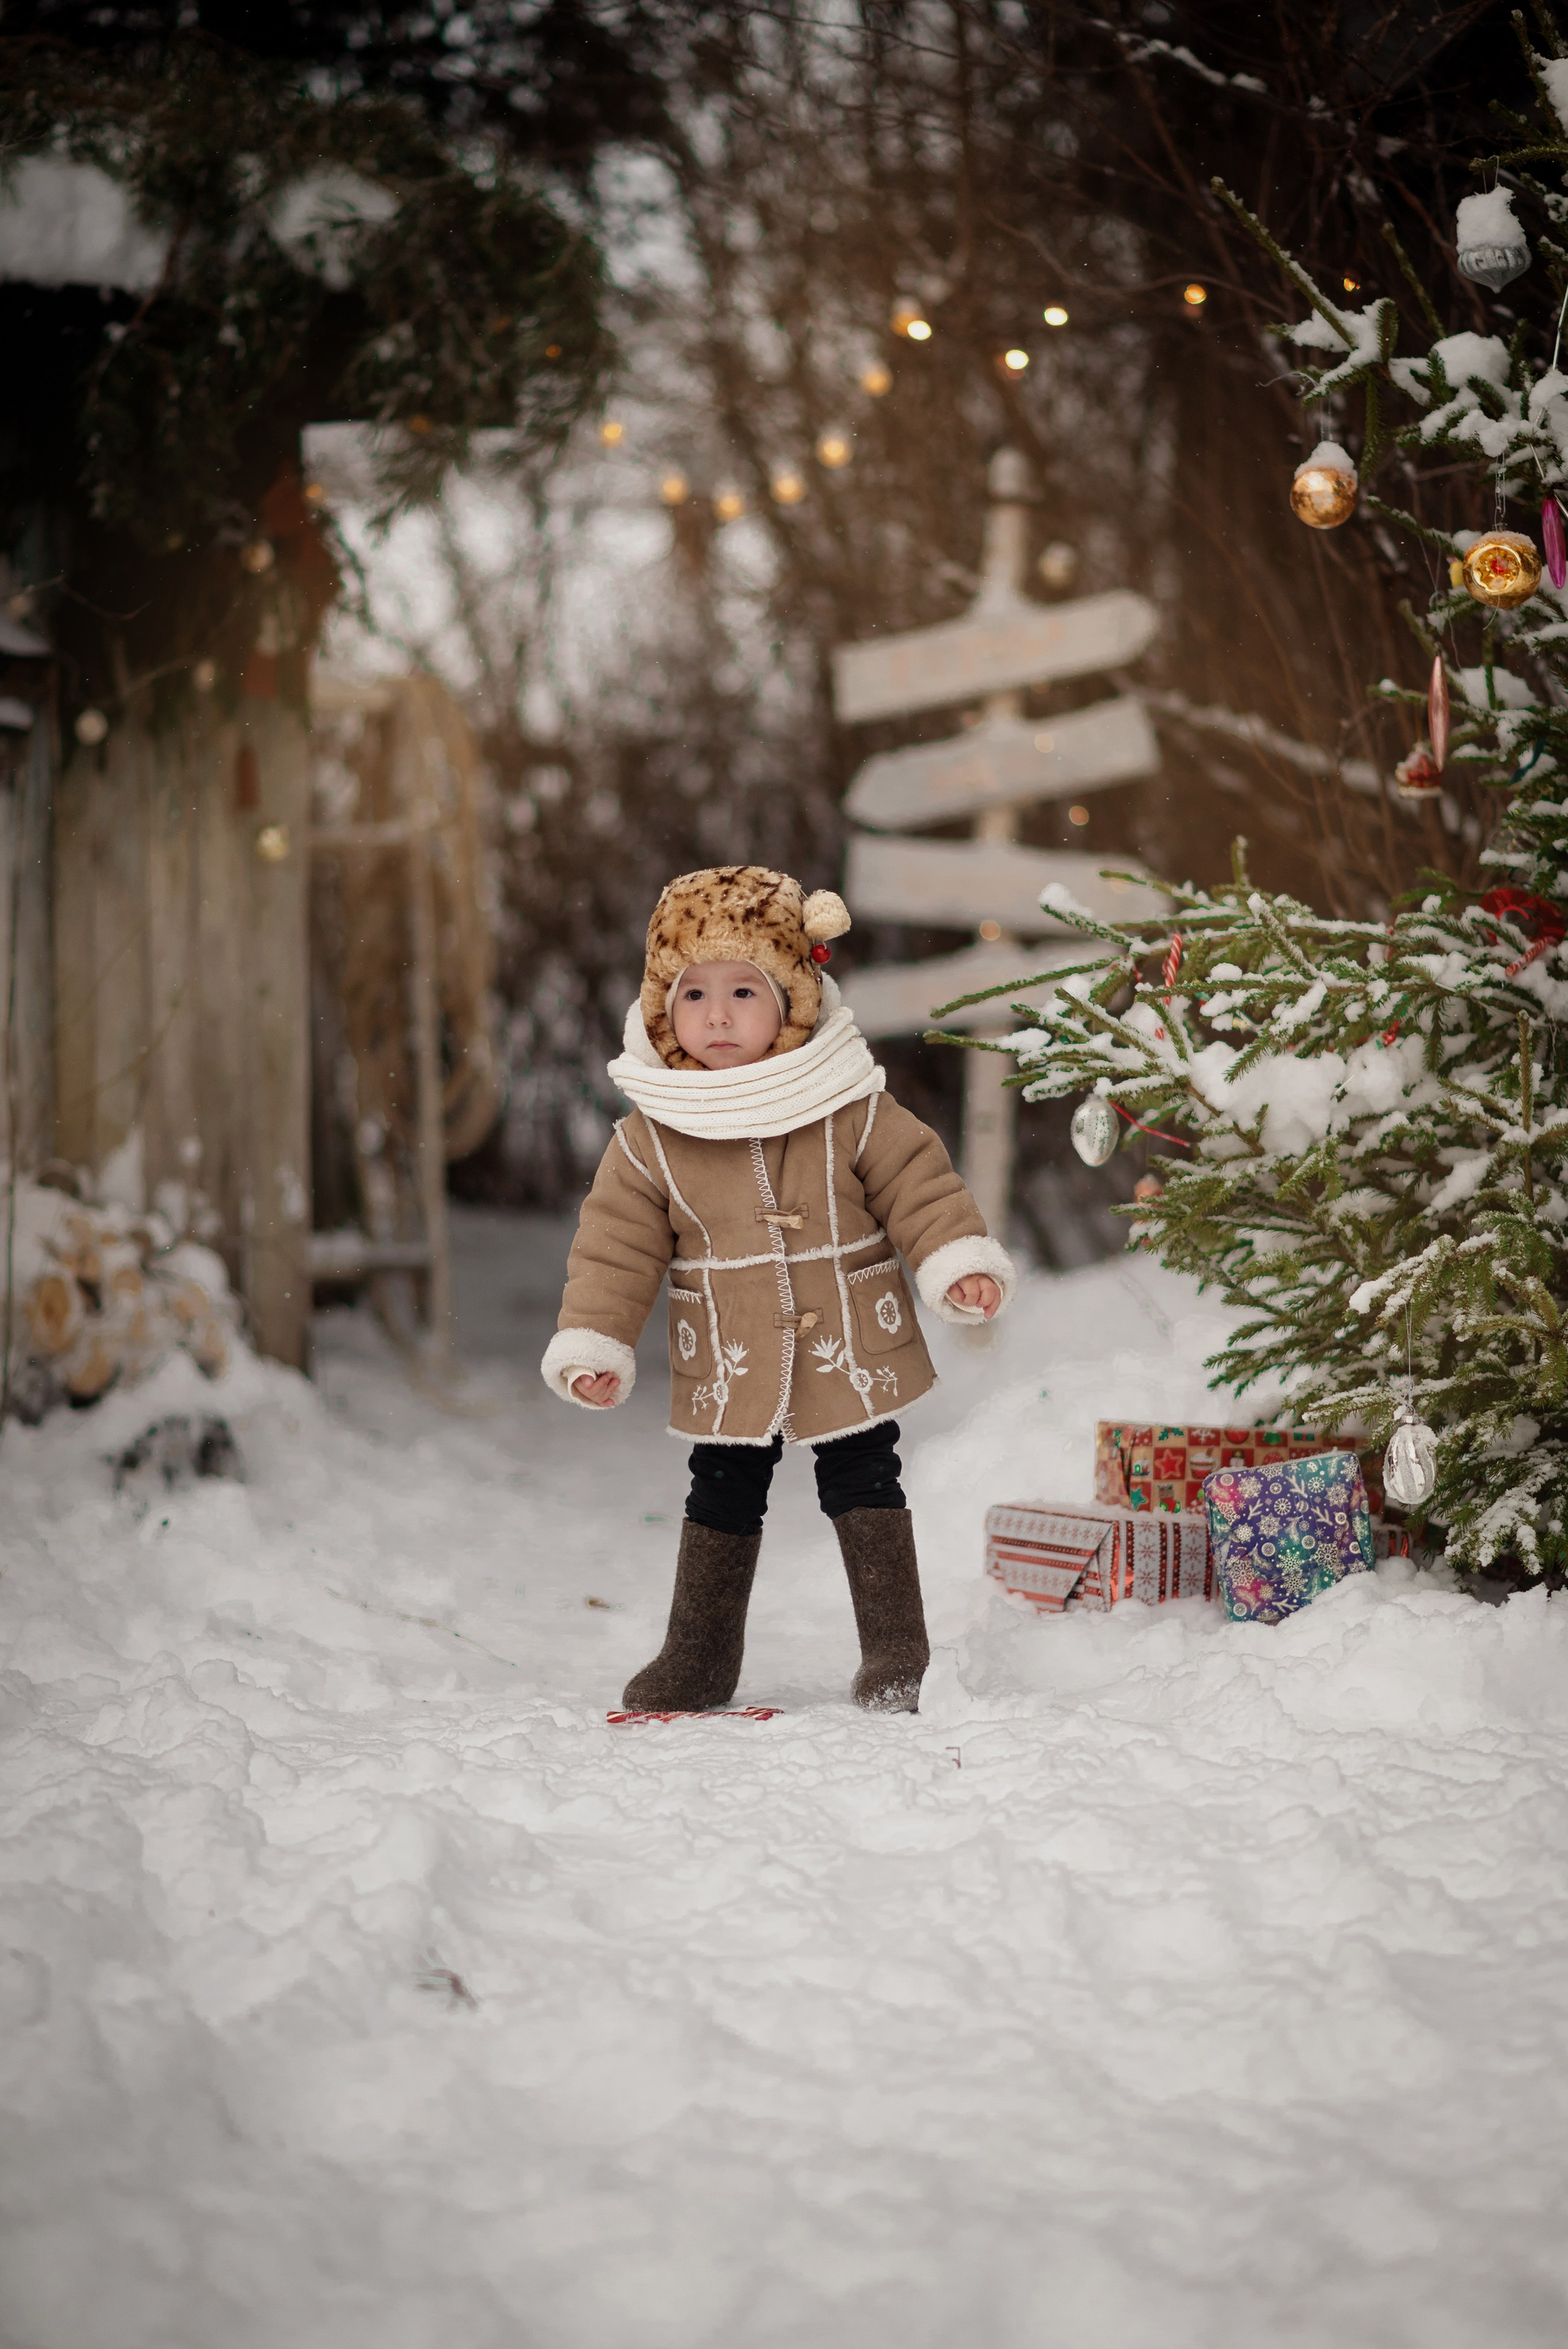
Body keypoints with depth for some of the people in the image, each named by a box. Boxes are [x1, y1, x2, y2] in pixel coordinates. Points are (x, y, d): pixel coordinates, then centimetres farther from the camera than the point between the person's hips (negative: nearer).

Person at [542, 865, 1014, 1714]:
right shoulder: (649, 1138, -5)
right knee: (722, 1501, 12)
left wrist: (960, 1261, -18)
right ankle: (699, 1658, 25)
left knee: (865, 1490, 4)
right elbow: (616, 1246, -1)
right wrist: (592, 1343, -6)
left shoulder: (853, 1111, -8)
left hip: (851, 1358, -1)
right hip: (726, 1375, 2)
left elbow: (918, 1184, -5)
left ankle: (895, 1651, 14)